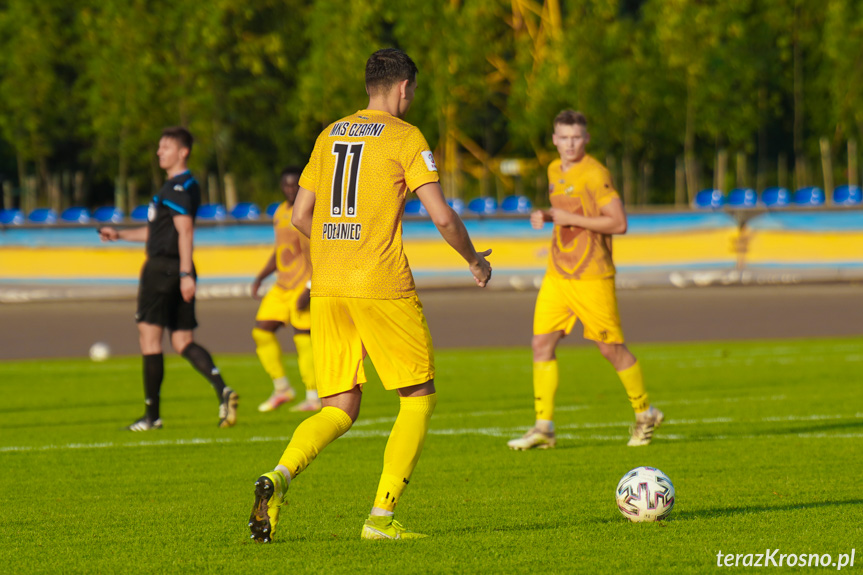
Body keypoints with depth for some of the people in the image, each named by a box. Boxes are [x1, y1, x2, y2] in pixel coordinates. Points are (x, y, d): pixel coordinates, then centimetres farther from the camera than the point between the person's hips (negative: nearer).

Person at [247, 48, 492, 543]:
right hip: (383, 287, -6)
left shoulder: (330, 136, 14)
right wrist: (474, 259, 9)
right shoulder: (405, 138, -3)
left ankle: (280, 477, -17)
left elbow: (301, 216, 17)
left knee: (340, 409, 10)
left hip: (327, 288, 6)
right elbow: (443, 217, -9)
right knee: (419, 398, 8)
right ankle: (382, 516, 0)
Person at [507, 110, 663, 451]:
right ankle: (543, 428, -1)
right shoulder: (555, 171, 11)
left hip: (592, 277, -7)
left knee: (610, 348, 1)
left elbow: (619, 223, -17)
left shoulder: (595, 175, -13)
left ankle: (644, 415, 21)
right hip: (558, 275, 7)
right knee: (542, 343, -3)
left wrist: (571, 220, -17)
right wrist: (546, 216, 7)